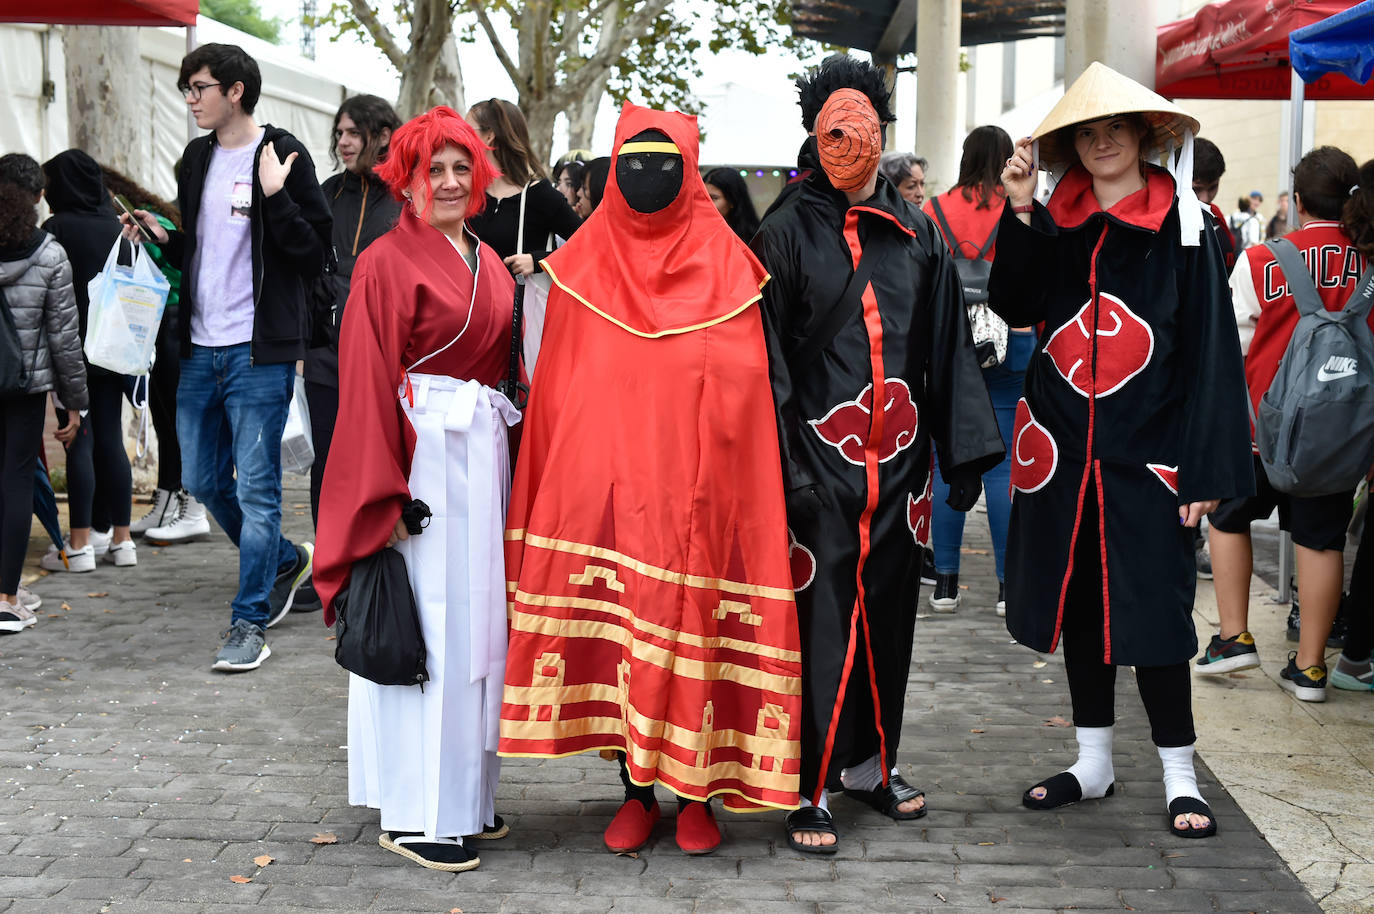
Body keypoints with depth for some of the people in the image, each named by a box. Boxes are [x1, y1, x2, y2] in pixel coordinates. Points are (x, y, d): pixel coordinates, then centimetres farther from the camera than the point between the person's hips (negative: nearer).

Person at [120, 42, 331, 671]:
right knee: (202, 479, 13)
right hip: (200, 348, 8)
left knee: (256, 489, -3)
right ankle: (285, 560, 34)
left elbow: (315, 254, -11)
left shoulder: (282, 155, -7)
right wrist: (162, 239, 4)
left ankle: (250, 623, 6)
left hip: (259, 352, -7)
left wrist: (275, 197, -22)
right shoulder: (196, 159, 14)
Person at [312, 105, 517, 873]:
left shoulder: (490, 262, 15)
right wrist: (390, 494, -16)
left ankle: (469, 792, 21)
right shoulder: (387, 262, -6)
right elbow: (369, 385, -11)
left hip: (485, 453, 7)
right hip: (423, 454, -7)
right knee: (425, 627, -4)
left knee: (477, 620, 11)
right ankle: (416, 813, 4)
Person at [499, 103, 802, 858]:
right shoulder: (584, 263, 6)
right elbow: (557, 390, 7)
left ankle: (698, 791, 16)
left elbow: (745, 387, 1)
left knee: (695, 625, 1)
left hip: (694, 488, -1)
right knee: (617, 624, 3)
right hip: (604, 482, 1)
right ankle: (637, 790, 18)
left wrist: (724, 478, -6)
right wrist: (556, 486, 2)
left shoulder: (723, 263, 3)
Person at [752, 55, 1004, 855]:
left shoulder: (918, 234, 10)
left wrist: (966, 452, 6)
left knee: (889, 611, 13)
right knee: (821, 618, -2)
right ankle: (813, 784, 7)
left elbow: (948, 348, 11)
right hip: (821, 460, -4)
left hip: (897, 458, 4)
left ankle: (873, 760, 28)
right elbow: (770, 360, -5)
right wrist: (787, 469, -13)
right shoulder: (787, 234, -1)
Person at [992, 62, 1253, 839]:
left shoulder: (1183, 227, -2)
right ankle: (1095, 763, 25)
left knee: (1151, 612, -3)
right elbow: (1014, 306, -4)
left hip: (1146, 453, -4)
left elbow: (1211, 352, -5)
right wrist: (1019, 213, -12)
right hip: (1062, 450, 4)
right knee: (1080, 605, 11)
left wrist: (1205, 470, -10)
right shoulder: (1057, 224, 8)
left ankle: (1180, 775, 11)